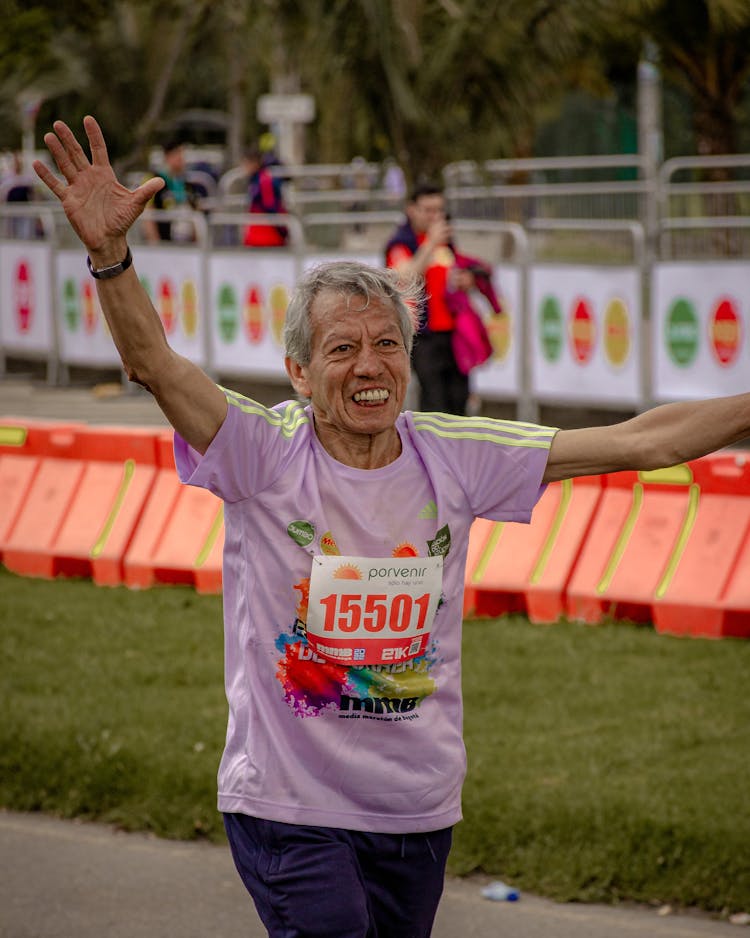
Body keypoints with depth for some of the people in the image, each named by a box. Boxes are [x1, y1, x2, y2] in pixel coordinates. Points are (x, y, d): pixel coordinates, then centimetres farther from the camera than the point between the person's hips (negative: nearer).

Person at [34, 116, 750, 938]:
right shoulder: (265, 453, -9)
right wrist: (110, 253, -41)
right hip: (287, 806, -4)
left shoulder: (454, 459, 0)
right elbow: (153, 363, -24)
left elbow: (642, 442, 1)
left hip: (419, 812, 4)